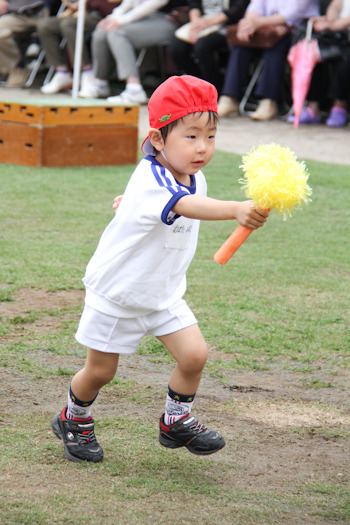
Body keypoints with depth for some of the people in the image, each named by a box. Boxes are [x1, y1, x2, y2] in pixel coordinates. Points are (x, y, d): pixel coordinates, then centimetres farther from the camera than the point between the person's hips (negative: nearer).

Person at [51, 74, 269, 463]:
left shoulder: (194, 178, -5)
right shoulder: (150, 181, -33)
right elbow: (188, 206, -54)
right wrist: (236, 211, -69)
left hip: (164, 293, 6)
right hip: (116, 294, -6)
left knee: (194, 354, -9)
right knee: (100, 371, 8)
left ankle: (176, 421, 15)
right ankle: (74, 420, 37)